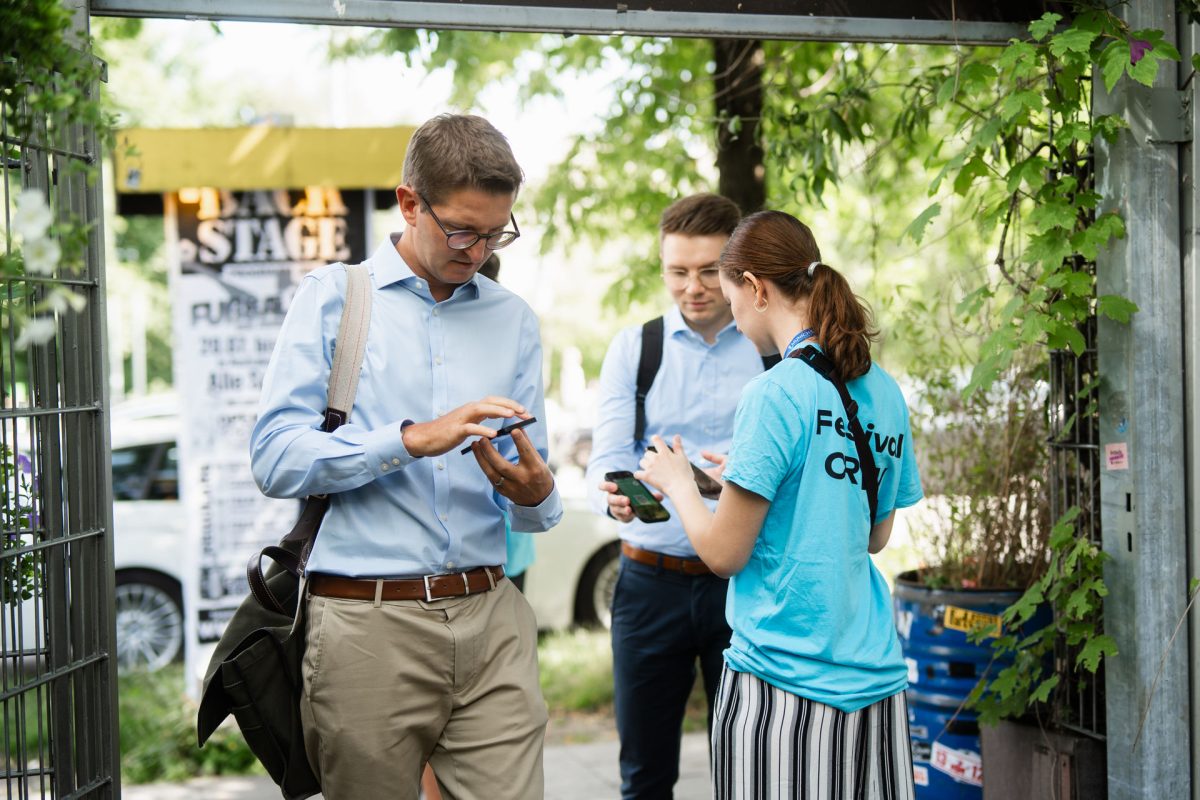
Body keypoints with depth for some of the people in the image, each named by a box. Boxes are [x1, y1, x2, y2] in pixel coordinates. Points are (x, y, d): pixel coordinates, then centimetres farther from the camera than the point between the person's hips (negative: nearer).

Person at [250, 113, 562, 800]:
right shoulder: (334, 297, 4)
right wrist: (412, 439, -17)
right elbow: (275, 458, -8)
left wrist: (535, 495, -11)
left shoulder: (514, 320, 15)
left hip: (490, 618, 3)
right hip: (367, 621, -3)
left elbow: (531, 494, 13)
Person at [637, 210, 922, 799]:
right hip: (876, 679, 7)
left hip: (783, 682, -7)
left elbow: (724, 553, -11)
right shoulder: (885, 393, 7)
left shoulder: (776, 393, -14)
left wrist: (677, 483, 8)